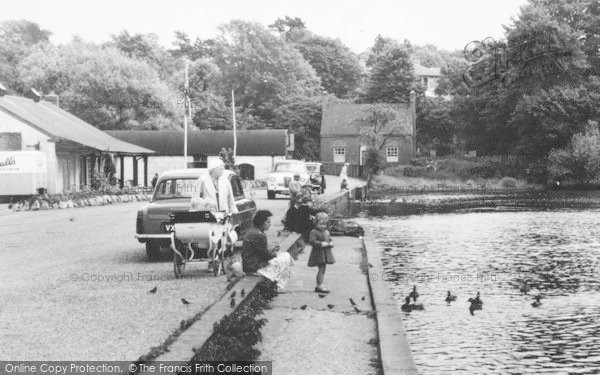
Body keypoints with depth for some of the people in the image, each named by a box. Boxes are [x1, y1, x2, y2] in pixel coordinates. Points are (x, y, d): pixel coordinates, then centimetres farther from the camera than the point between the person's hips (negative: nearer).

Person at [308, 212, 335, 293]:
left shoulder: (326, 232, 14)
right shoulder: (314, 232, -12)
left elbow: (329, 239, 22)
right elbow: (311, 241, -22)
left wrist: (331, 243, -2)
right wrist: (321, 244, -29)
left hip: (326, 253, 8)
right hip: (318, 253, -8)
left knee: (323, 270, 12)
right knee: (321, 269, -12)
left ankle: (318, 286, 20)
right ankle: (320, 286, -9)